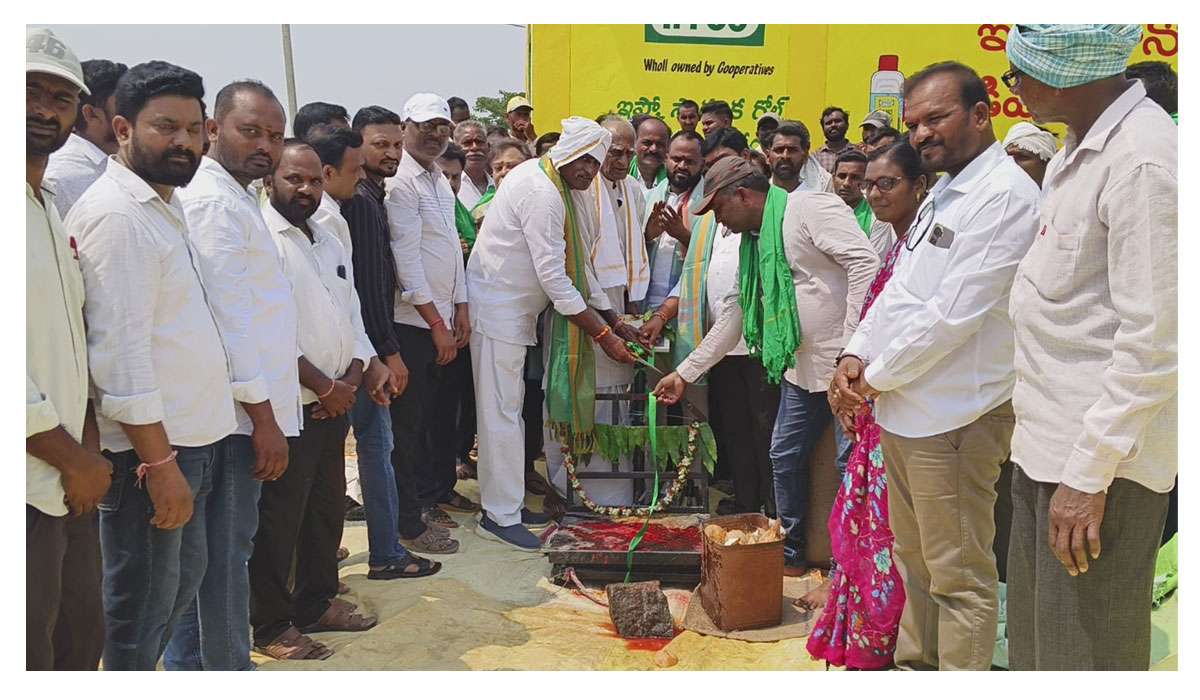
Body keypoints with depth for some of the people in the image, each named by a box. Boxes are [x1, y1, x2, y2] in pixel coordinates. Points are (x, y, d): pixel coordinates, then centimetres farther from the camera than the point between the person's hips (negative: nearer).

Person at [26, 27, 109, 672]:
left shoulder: (54, 209, 14)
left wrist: (89, 444, 7)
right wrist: (74, 459, -12)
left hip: (71, 484, 8)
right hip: (24, 494, -8)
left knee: (82, 640, 19)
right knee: (32, 658, 4)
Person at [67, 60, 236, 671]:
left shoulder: (164, 204, 14)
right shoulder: (115, 214, -17)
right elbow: (120, 352, -23)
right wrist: (160, 464, -22)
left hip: (191, 435, 10)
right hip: (149, 446, -10)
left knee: (185, 574, 23)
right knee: (143, 603, 3)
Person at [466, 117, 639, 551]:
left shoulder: (538, 177, 12)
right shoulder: (542, 194, -20)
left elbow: (570, 266, 14)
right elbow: (553, 277, -23)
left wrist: (613, 322, 11)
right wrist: (602, 335, -21)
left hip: (513, 310, 11)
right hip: (498, 310, -11)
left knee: (509, 408, 15)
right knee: (502, 413, -6)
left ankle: (508, 502, 24)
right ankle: (500, 516, 0)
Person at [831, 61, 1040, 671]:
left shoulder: (1005, 194, -15)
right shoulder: (943, 194, 16)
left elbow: (953, 314, -21)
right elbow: (898, 290, 17)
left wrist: (876, 379, -11)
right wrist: (855, 356, 0)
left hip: (953, 416, -10)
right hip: (903, 409, 10)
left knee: (958, 576, 1)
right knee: (914, 560, 21)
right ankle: (914, 662, 37)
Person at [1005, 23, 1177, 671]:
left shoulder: (1144, 161, -19)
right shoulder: (1078, 151, 11)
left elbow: (1153, 343, -22)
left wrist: (1089, 473, -21)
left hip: (1103, 461, -9)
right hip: (1046, 446, 9)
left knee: (1084, 656, 3)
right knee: (1034, 647, 20)